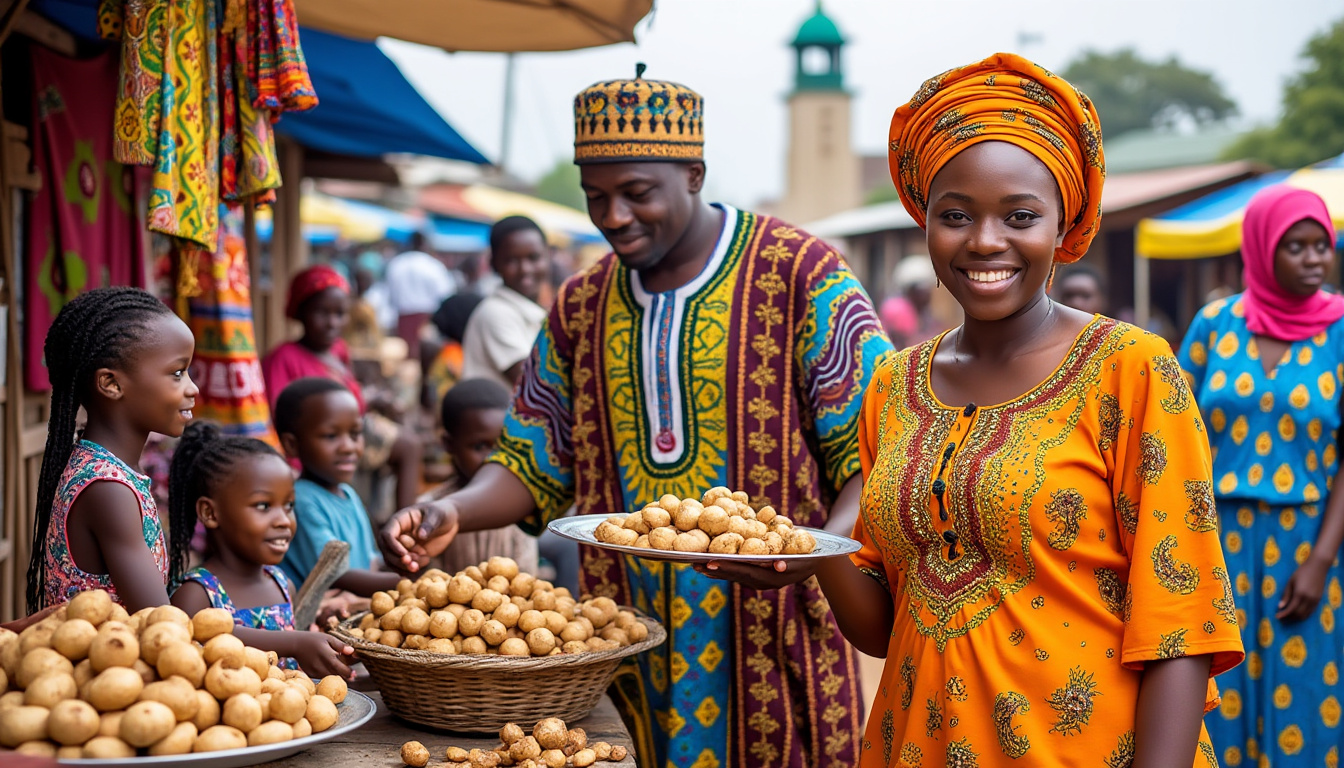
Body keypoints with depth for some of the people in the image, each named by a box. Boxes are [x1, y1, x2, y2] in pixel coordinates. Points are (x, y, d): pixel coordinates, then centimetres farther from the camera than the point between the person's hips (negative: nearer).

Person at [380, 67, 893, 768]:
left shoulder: (799, 275, -5)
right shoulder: (580, 307, 11)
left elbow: (874, 448, -8)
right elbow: (536, 460, 13)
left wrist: (830, 545, -27)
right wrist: (454, 512, -7)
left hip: (775, 634, -4)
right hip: (632, 638, 4)